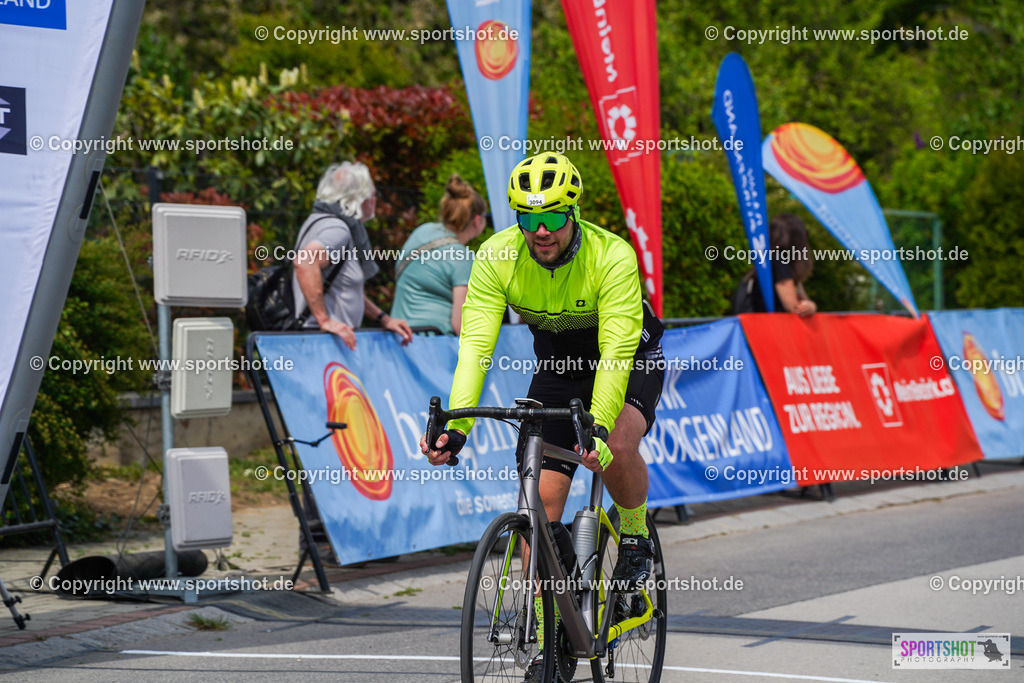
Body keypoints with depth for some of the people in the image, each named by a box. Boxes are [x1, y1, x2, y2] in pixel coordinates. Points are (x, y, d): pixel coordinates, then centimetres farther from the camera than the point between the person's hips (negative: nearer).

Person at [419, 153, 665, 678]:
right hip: (557, 362, 3)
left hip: (632, 359, -3)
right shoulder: (497, 258, -23)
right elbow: (476, 344, -28)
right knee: (542, 497, -6)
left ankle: (635, 533, -2)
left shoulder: (612, 256, -32)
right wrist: (456, 426, -41)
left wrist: (598, 427, -51)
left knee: (618, 447, -34)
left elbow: (617, 350, -38)